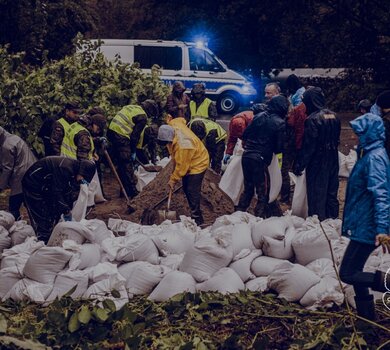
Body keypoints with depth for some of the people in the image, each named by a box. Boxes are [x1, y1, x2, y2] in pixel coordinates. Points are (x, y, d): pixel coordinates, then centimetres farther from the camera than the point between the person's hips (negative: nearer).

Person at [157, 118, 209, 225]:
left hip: (198, 164, -10)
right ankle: (194, 213, 24)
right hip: (186, 162, 10)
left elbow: (181, 166, -28)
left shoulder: (183, 146, -39)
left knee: (192, 192, -12)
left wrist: (173, 179, -16)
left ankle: (197, 219, -6)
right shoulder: (173, 125, -17)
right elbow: (181, 119, 9)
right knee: (186, 189, 13)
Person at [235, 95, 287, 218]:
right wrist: (272, 149, 14)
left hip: (246, 156, 6)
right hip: (260, 160, -6)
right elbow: (279, 147, -7)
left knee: (248, 188, 20)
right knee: (263, 193, 4)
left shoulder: (258, 116, 7)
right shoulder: (280, 123, -9)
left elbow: (245, 135, 10)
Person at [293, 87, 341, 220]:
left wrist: (299, 165, -13)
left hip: (317, 164, -7)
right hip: (332, 162, 7)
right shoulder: (333, 116, 5)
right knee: (331, 194, 15)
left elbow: (308, 146, -19)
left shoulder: (313, 119, -18)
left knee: (317, 195, 1)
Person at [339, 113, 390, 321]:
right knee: (355, 272, 17)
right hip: (362, 225, 10)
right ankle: (366, 317, 26)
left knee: (348, 273, -8)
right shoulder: (369, 154, 12)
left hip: (367, 227, -10)